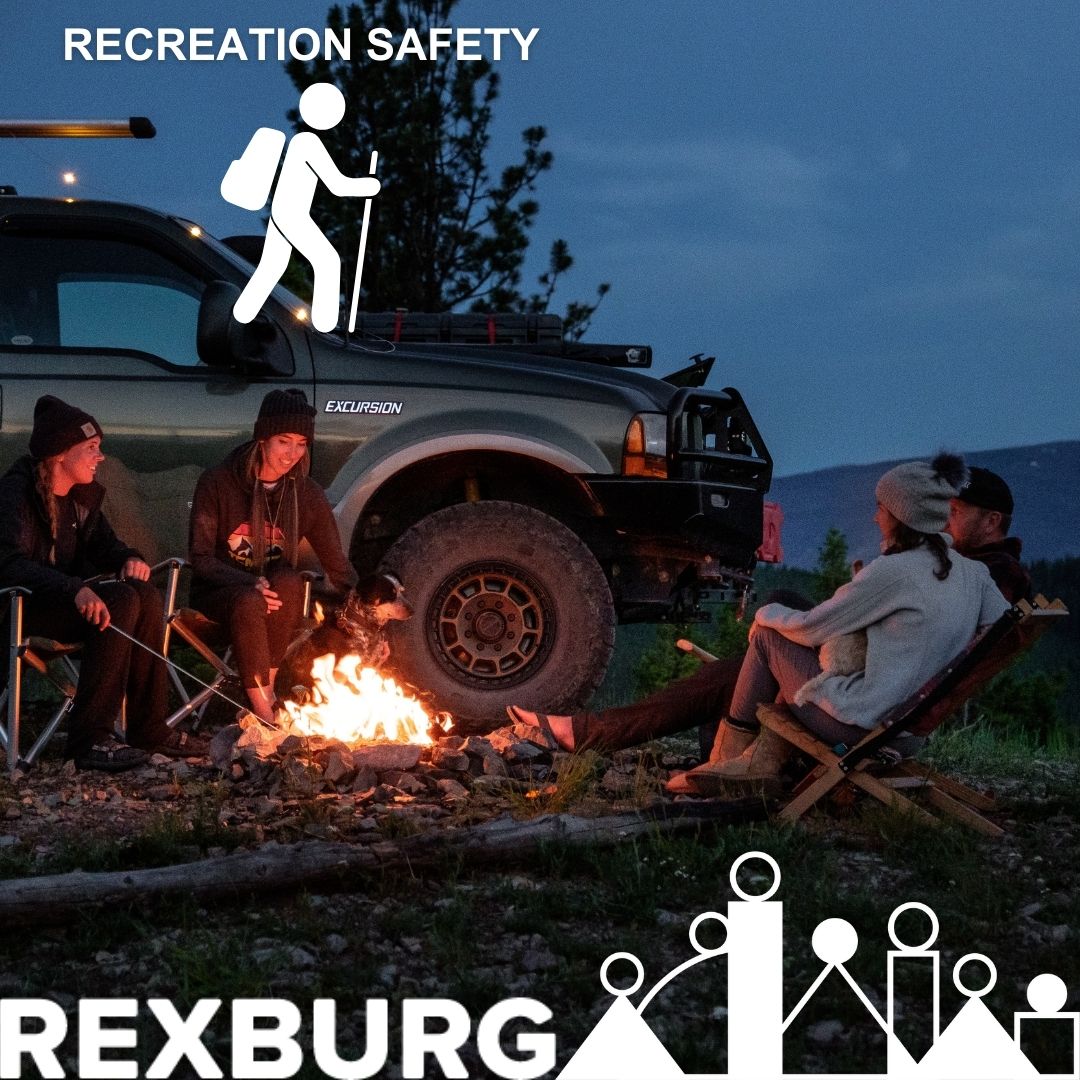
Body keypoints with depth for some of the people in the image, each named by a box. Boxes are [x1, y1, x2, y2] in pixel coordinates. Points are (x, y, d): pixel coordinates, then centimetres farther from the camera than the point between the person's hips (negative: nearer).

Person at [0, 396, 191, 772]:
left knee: (145, 596, -17)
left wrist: (129, 559, -5)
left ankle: (149, 728, -14)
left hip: (67, 599, 8)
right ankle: (88, 737, -30)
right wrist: (74, 589, -44)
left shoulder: (82, 495, 9)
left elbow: (102, 544, 21)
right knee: (120, 601, -28)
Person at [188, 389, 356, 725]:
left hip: (274, 599, 3)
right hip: (218, 593, -3)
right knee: (249, 603, -37)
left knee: (290, 581, -32)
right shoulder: (218, 482, -10)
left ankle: (268, 685, -25)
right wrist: (250, 584, -28)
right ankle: (264, 712, -35)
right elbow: (201, 558, -10)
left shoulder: (307, 495, -2)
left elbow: (338, 565, -1)